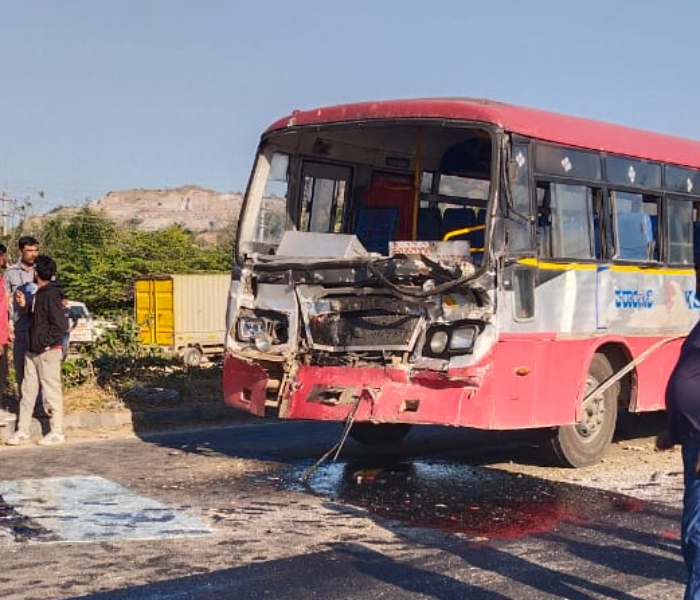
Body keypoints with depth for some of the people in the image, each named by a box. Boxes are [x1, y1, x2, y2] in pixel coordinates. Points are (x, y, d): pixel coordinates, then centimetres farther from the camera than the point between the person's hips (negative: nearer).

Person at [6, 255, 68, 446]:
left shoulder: (50, 294, -16)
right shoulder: (39, 294, 12)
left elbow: (61, 324, -20)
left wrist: (45, 343, -17)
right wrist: (24, 305, 9)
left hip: (48, 352, -9)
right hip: (33, 351, 9)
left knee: (51, 391, -1)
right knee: (28, 390, 11)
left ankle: (57, 433, 7)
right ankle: (22, 431, 17)